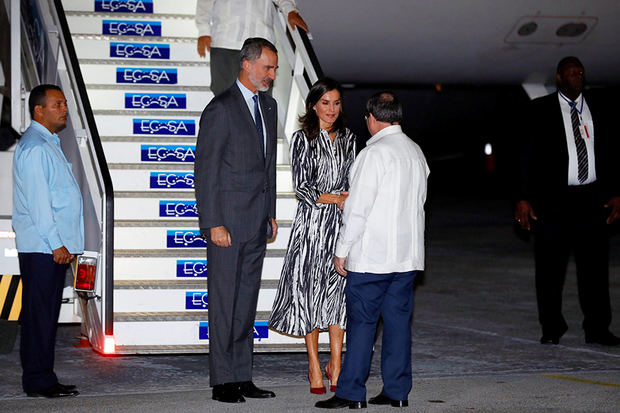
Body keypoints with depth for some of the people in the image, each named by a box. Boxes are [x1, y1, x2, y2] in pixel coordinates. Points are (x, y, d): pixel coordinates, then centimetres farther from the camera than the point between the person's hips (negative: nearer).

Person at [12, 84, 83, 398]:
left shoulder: (49, 144, 20)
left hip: (54, 246, 10)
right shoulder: (35, 148, -12)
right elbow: (37, 201, -17)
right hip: (41, 248, -10)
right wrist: (56, 243, -18)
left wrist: (67, 244, 18)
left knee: (47, 313, 11)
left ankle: (42, 380, 15)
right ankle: (39, 383, -3)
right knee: (39, 314, -6)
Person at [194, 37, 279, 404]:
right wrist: (213, 223, -16)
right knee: (224, 301, -2)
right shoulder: (221, 109, -11)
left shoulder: (268, 106, 13)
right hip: (227, 221, -7)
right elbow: (206, 170, -12)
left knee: (247, 301, 10)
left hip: (257, 222, 7)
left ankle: (243, 377, 16)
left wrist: (271, 213, 16)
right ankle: (223, 382, 3)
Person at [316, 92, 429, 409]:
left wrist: (342, 250, -8)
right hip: (408, 252, 7)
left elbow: (358, 208, -14)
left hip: (372, 254, -7)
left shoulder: (374, 153, -13)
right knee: (398, 319, 9)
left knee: (361, 320, -3)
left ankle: (351, 393, -1)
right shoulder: (416, 152, 11)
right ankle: (397, 391, 11)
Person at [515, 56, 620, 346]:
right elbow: (529, 155, -1)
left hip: (591, 199, 3)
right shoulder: (541, 110, 2)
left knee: (595, 265, 2)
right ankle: (551, 328, 13)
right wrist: (524, 199, -7)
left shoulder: (596, 109, 12)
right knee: (550, 268, 2)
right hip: (554, 200, -3)